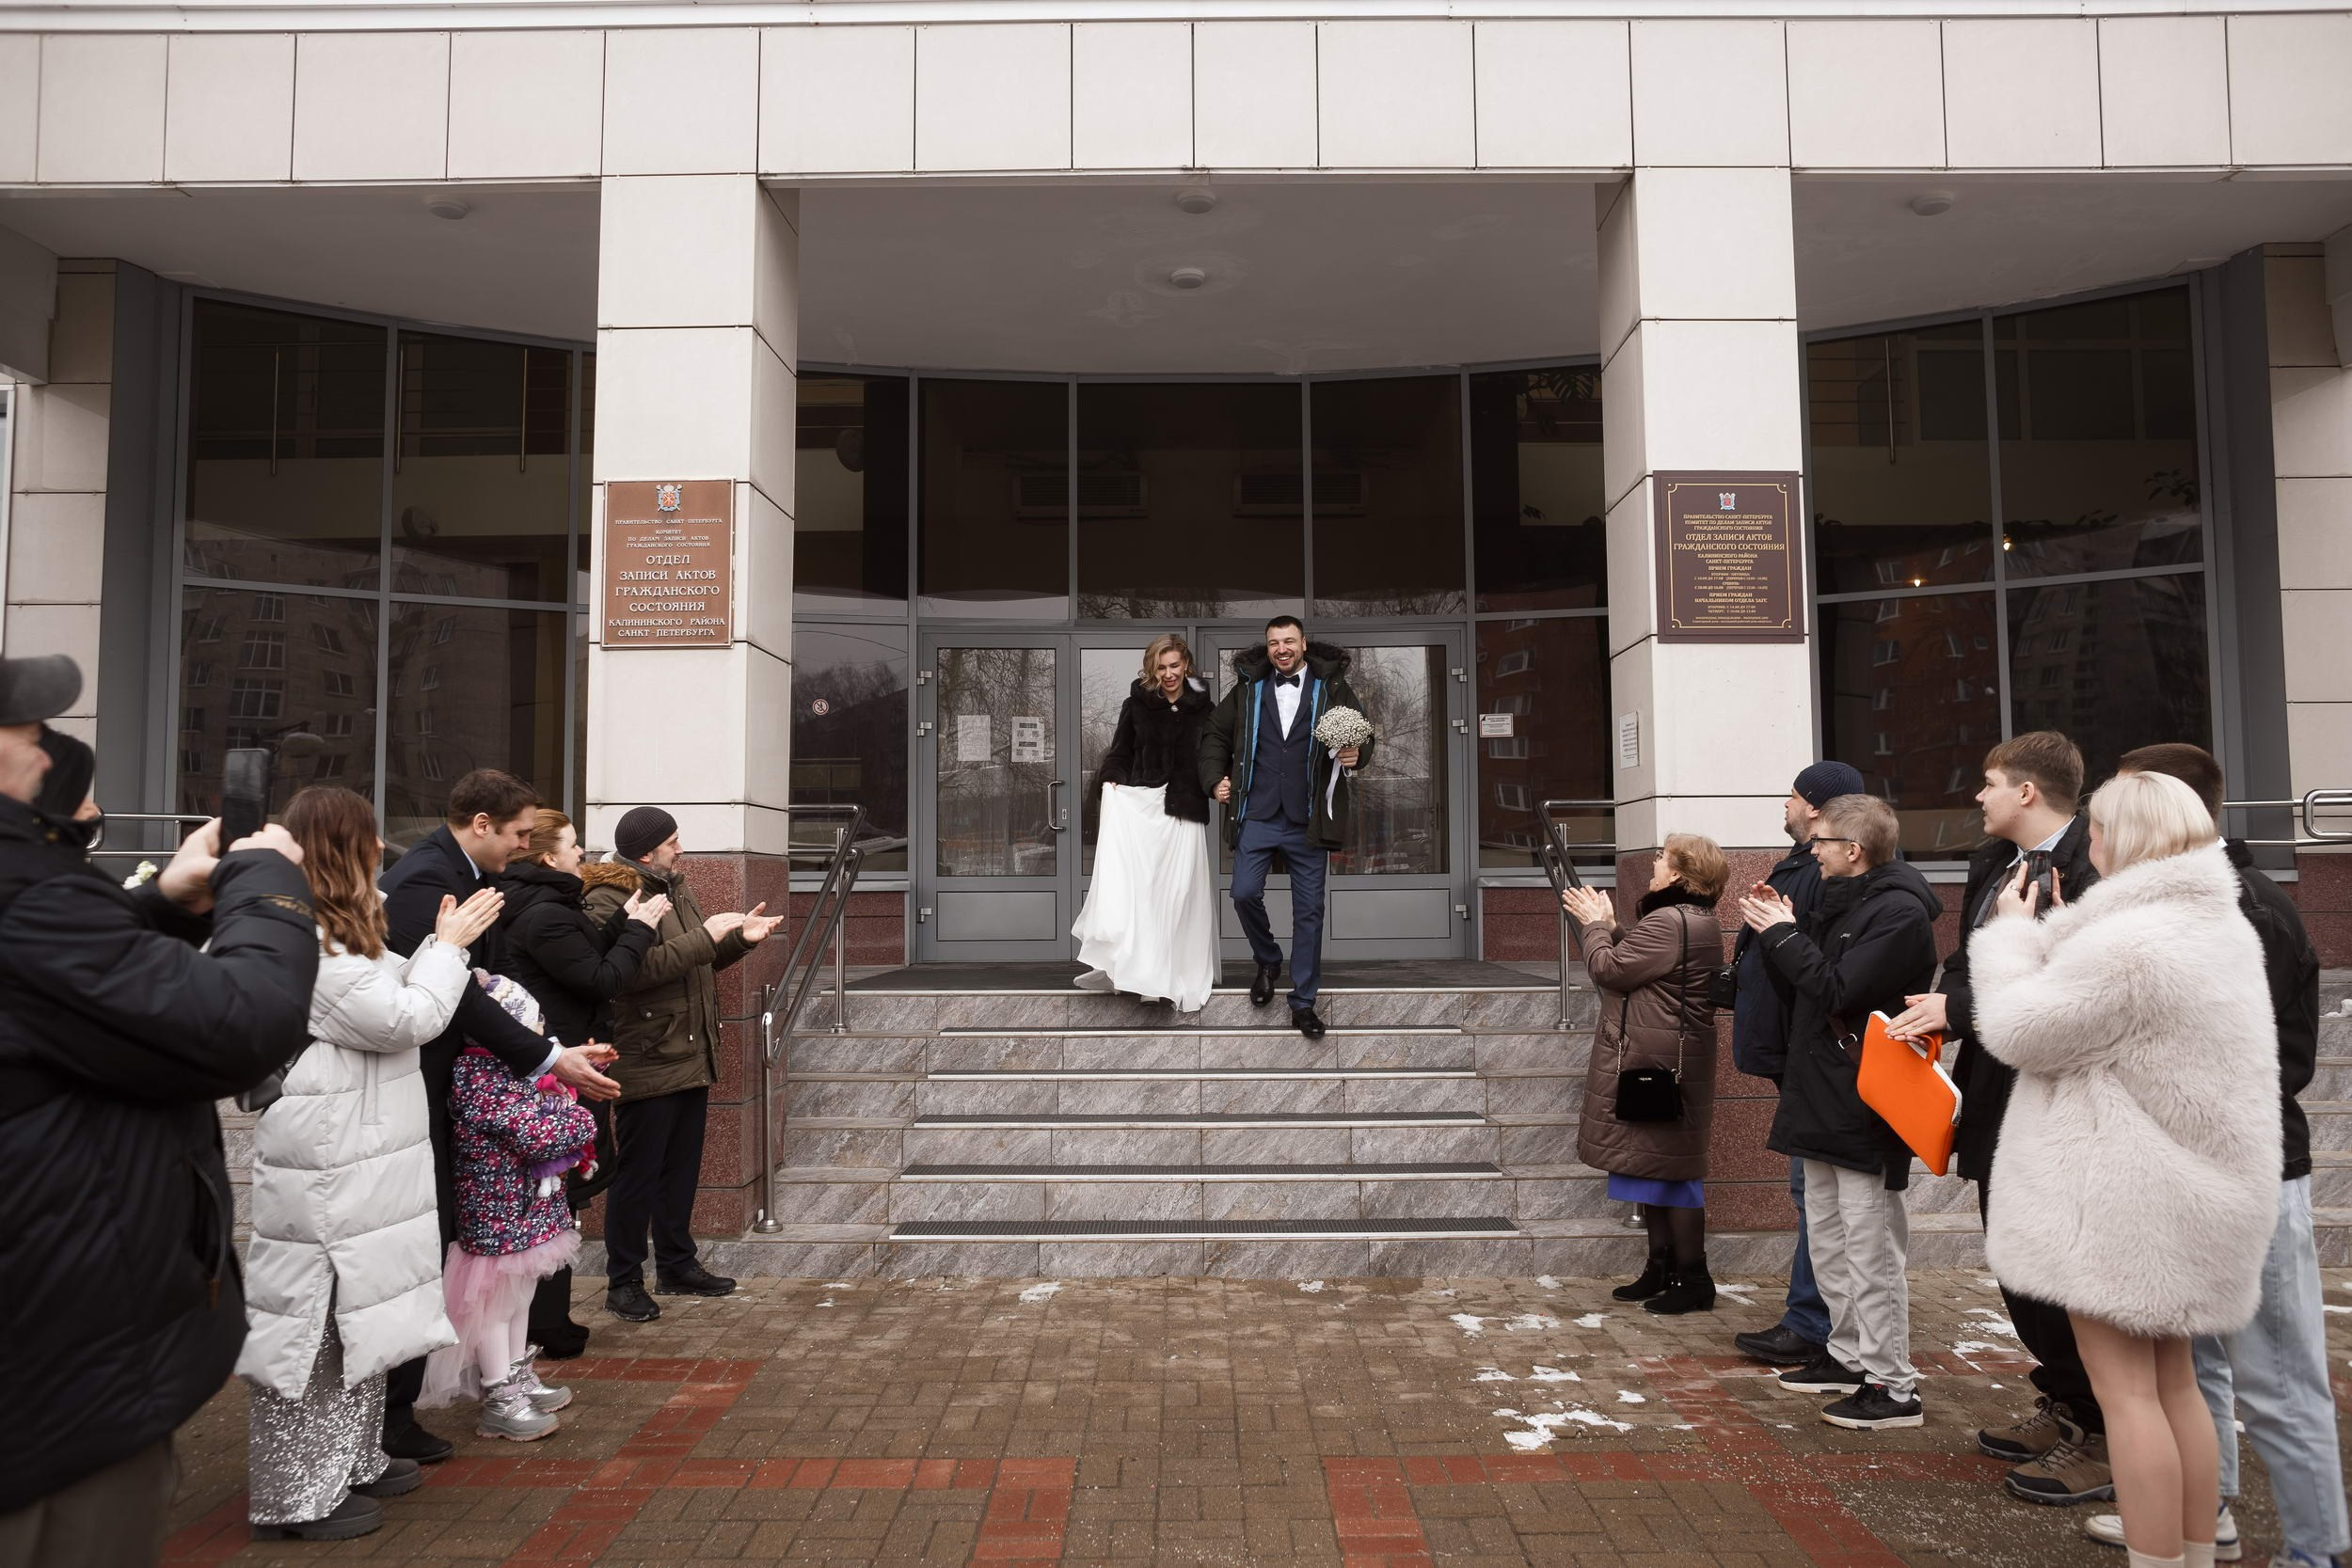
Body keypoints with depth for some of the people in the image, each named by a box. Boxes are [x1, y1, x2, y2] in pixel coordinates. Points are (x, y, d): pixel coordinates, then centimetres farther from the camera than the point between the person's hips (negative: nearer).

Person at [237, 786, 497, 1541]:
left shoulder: (336, 934, 15)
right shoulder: (303, 943, -20)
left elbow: (393, 1001, 18)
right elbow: (405, 1019, -19)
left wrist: (439, 948, 10)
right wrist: (447, 945, -7)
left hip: (362, 1160, 11)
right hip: (327, 1172, -11)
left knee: (356, 1311, 18)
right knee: (315, 1318, 0)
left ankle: (350, 1462, 31)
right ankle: (298, 1497, 12)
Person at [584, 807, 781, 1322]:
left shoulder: (676, 887, 17)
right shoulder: (608, 901, -13)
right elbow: (634, 970, -27)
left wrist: (739, 937, 6)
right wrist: (704, 936, -23)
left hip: (693, 1059, 9)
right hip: (647, 1063, -9)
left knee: (682, 1170, 17)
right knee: (637, 1177, 0)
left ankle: (678, 1265, 29)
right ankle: (623, 1283, 10)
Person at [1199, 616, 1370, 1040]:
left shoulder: (1332, 687, 2)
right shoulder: (1249, 687, 6)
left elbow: (1363, 736, 6)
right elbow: (1216, 735, 15)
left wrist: (1356, 755, -16)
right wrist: (1215, 779, 4)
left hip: (1307, 820, -1)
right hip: (1257, 815, 1)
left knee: (1309, 910, 3)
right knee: (1245, 894, -9)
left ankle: (1303, 1002, 15)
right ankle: (1268, 961, 22)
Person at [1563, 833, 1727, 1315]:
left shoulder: (1667, 923, -21)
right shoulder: (1696, 921, 14)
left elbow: (1608, 970, -18)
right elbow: (1635, 967, 17)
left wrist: (1596, 925, -3)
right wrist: (1608, 927, 10)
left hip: (1658, 1065, -11)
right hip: (1655, 1063, 11)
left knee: (1666, 1169, -2)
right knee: (1655, 1167, 16)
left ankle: (1694, 1279, 6)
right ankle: (1661, 1270, 25)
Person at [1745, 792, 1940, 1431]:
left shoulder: (1899, 911, -16)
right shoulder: (1844, 900, 14)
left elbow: (1836, 989, -22)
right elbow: (1816, 976, 14)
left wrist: (1783, 934, -12)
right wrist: (1780, 928, 4)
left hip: (1864, 1107, -10)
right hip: (1824, 1097, 10)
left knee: (1871, 1245, -5)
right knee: (1826, 1237, 18)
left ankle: (1892, 1384, 3)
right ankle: (1849, 1355, 30)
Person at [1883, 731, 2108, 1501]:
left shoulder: (2092, 868, -20)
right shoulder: (1992, 863, 11)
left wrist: (1962, 1006, -23)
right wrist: (1940, 1001, -2)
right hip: (1997, 1098, 9)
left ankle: (2104, 1439, 16)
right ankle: (2064, 1406, 35)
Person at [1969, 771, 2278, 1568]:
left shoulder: (2127, 943, -24)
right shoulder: (2221, 927, 9)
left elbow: (2019, 1031, -15)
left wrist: (2013, 931, -3)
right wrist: (2059, 932, 12)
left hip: (2124, 1201, -10)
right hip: (2197, 1193, 10)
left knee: (2126, 1388, -1)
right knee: (2175, 1382, 18)